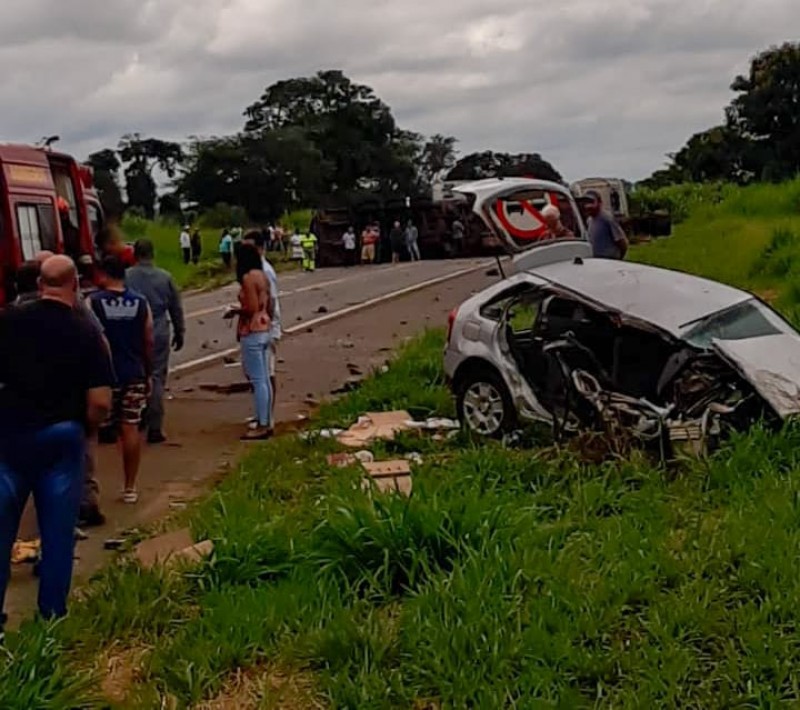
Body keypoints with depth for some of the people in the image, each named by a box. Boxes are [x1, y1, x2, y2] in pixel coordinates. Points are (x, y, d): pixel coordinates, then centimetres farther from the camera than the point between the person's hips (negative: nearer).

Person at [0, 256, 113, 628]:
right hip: (61, 437, -2)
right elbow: (100, 402, -12)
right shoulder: (85, 332, -9)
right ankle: (52, 615, 16)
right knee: (58, 531, 9)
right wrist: (81, 427, 6)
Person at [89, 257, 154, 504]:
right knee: (131, 429, 5)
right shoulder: (141, 303, 2)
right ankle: (130, 488, 10)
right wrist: (148, 374, 15)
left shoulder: (93, 303, -7)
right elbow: (149, 342, 5)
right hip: (134, 374, 3)